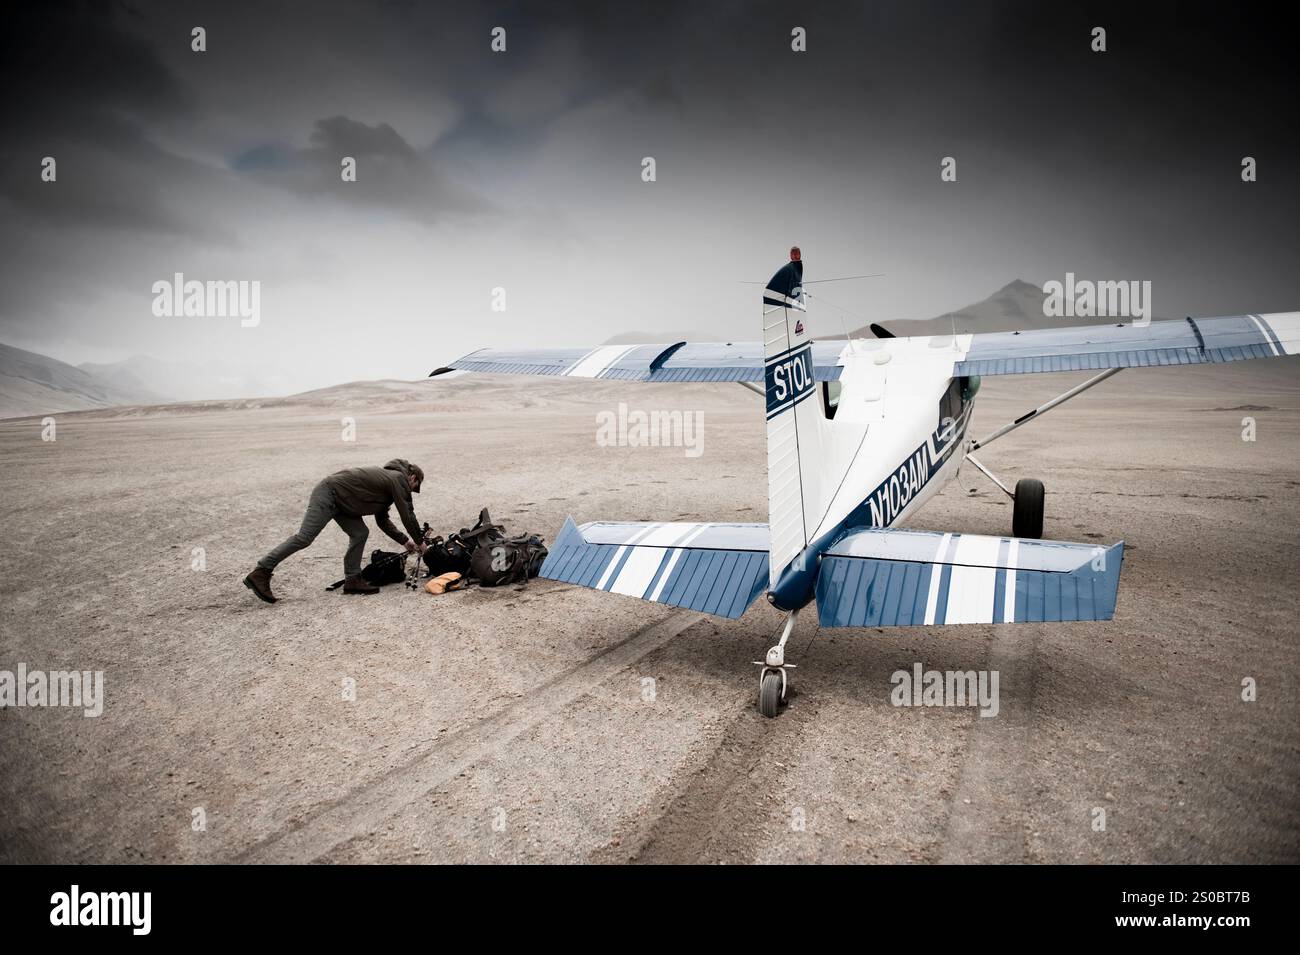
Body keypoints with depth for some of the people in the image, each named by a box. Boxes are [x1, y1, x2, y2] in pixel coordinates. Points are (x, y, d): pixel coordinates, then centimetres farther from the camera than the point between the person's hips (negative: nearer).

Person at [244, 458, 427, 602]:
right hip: (328, 493, -10)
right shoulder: (398, 479, -7)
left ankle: (353, 579, 6)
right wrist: (419, 541, 4)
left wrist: (404, 541, 24)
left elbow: (382, 520, 25)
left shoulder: (387, 480, 21)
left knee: (360, 533, 4)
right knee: (304, 537, -14)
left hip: (339, 499, 10)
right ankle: (260, 574, -13)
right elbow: (408, 516, -9)